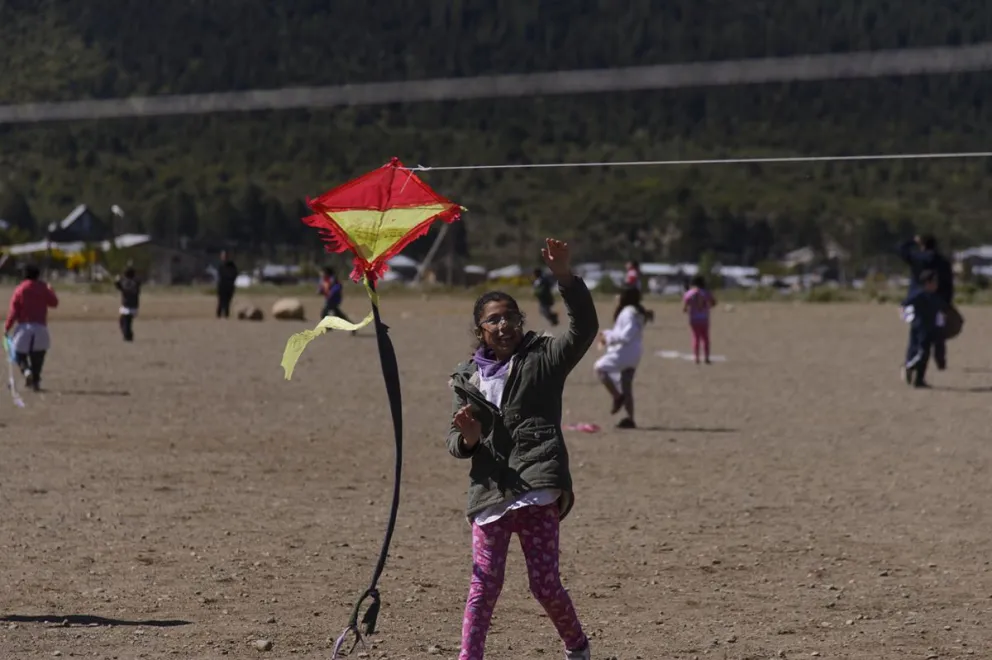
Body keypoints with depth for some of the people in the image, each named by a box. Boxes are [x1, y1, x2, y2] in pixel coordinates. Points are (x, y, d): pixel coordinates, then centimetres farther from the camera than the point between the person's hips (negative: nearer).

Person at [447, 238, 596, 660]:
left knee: (545, 583, -1)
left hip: (538, 485, -3)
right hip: (489, 490, 3)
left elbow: (584, 328, -11)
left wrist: (564, 277, -24)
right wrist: (467, 437, -10)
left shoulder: (543, 358, 6)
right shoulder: (467, 378, 14)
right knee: (484, 583, -3)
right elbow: (456, 446, 15)